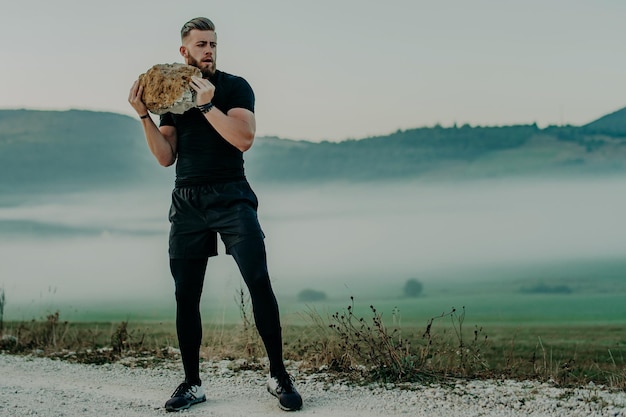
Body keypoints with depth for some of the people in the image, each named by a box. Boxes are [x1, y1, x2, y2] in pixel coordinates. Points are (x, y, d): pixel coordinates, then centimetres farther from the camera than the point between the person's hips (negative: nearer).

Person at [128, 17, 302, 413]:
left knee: (259, 282, -13)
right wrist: (144, 115, -5)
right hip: (187, 201, 4)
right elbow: (166, 157, 6)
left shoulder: (235, 86, 2)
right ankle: (192, 384, 13)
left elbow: (244, 138, -13)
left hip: (230, 197, -3)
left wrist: (207, 105, -18)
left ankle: (279, 375, -4)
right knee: (186, 294, 3)